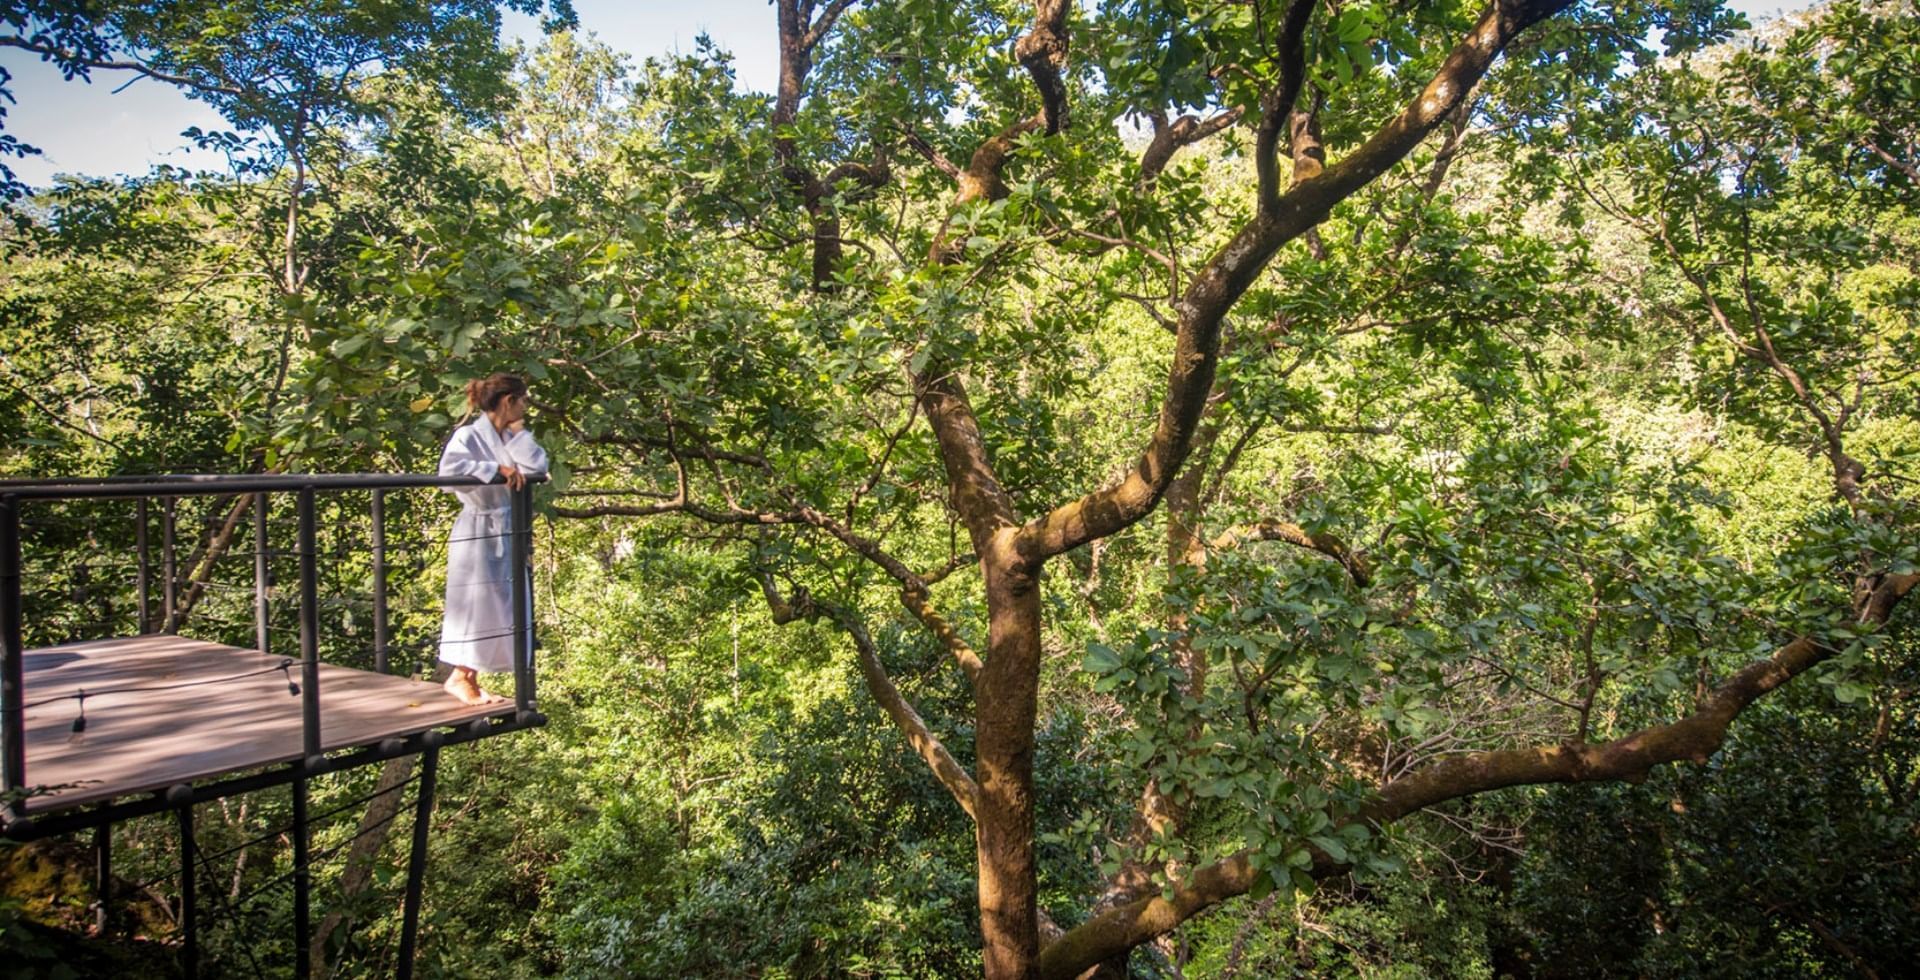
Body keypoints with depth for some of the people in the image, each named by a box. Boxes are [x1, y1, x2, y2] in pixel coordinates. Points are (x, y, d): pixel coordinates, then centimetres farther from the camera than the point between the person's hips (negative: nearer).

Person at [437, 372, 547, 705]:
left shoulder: (511, 437, 9)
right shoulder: (468, 435, -13)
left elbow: (538, 466, -2)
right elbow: (449, 468, -28)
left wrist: (518, 432, -2)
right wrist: (497, 469, -27)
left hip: (506, 532, 8)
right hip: (477, 532, -8)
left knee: (499, 605, 10)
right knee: (475, 603, -1)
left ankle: (469, 678, 21)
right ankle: (460, 676, 15)